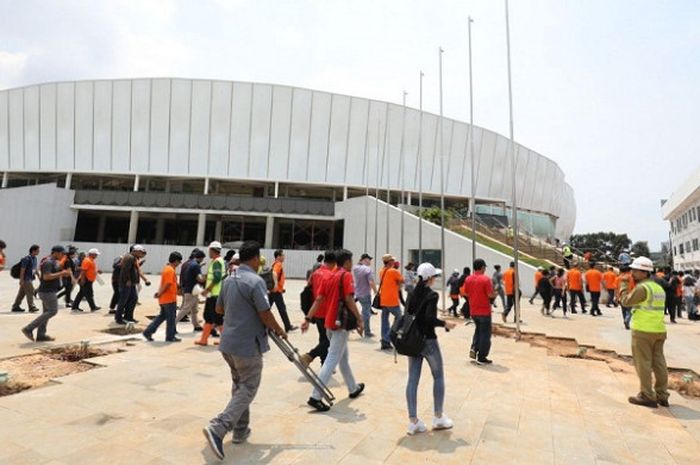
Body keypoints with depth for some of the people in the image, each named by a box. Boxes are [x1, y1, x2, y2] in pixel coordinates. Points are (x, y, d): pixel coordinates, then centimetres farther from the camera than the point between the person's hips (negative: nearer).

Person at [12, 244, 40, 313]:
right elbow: (22, 270, -18)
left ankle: (15, 306, 22)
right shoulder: (27, 259, -16)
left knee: (22, 293, 14)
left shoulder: (34, 258, 12)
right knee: (30, 292, -10)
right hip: (26, 279, -9)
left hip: (30, 279, 9)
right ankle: (31, 307, -10)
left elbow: (35, 269, 22)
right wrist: (21, 280, -20)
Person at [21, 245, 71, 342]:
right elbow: (46, 277, -26)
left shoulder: (54, 262, 15)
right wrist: (61, 273, -19)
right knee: (52, 311, -9)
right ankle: (28, 329, -5)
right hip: (47, 291, -10)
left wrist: (63, 274, 7)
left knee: (47, 312, 10)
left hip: (50, 291, 10)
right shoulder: (48, 262, -16)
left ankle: (41, 335, 14)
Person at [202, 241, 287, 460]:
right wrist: (279, 330, -2)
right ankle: (217, 428, -7)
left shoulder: (229, 279, 6)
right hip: (247, 345, -8)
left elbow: (219, 308, 18)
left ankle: (240, 430, 30)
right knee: (248, 390, 4)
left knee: (239, 385, 21)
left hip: (228, 342, 8)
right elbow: (265, 315, -19)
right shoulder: (256, 281, -19)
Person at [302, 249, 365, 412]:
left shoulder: (329, 277, 13)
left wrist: (308, 319, 5)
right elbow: (349, 299, -19)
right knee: (332, 360, -6)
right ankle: (315, 397, -7)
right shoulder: (346, 275, -9)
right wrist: (360, 320, -15)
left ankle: (354, 388, 35)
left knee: (343, 357, 20)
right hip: (341, 323, -8)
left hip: (329, 322, 8)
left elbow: (318, 300, 7)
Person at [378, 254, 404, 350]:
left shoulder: (381, 271, 8)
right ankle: (386, 339, 0)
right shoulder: (394, 271, -12)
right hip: (392, 300, -7)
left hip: (383, 300, 7)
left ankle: (385, 343, 12)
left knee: (385, 320, 10)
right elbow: (402, 281, -3)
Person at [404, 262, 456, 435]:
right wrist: (445, 324, -8)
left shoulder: (413, 294, 6)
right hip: (428, 341, -6)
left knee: (412, 379, 6)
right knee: (438, 377, 13)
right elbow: (430, 318, -23)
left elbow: (407, 315, 5)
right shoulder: (432, 295, -13)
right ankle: (438, 417, 22)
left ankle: (413, 421, 11)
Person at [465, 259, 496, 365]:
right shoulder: (486, 279, -15)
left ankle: (474, 349, 8)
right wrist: (495, 293, 3)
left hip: (473, 311, 6)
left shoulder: (468, 279, 3)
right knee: (485, 334, 5)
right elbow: (490, 294, -18)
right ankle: (481, 358, 9)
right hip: (484, 311, -6)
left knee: (478, 330, 25)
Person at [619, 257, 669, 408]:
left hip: (643, 331, -8)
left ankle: (647, 396, 4)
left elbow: (625, 301, -10)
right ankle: (662, 395, 19)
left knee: (643, 363, 0)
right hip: (659, 330, 8)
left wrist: (624, 285, 2)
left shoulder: (642, 288, -16)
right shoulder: (659, 287, 13)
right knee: (659, 363, 12)